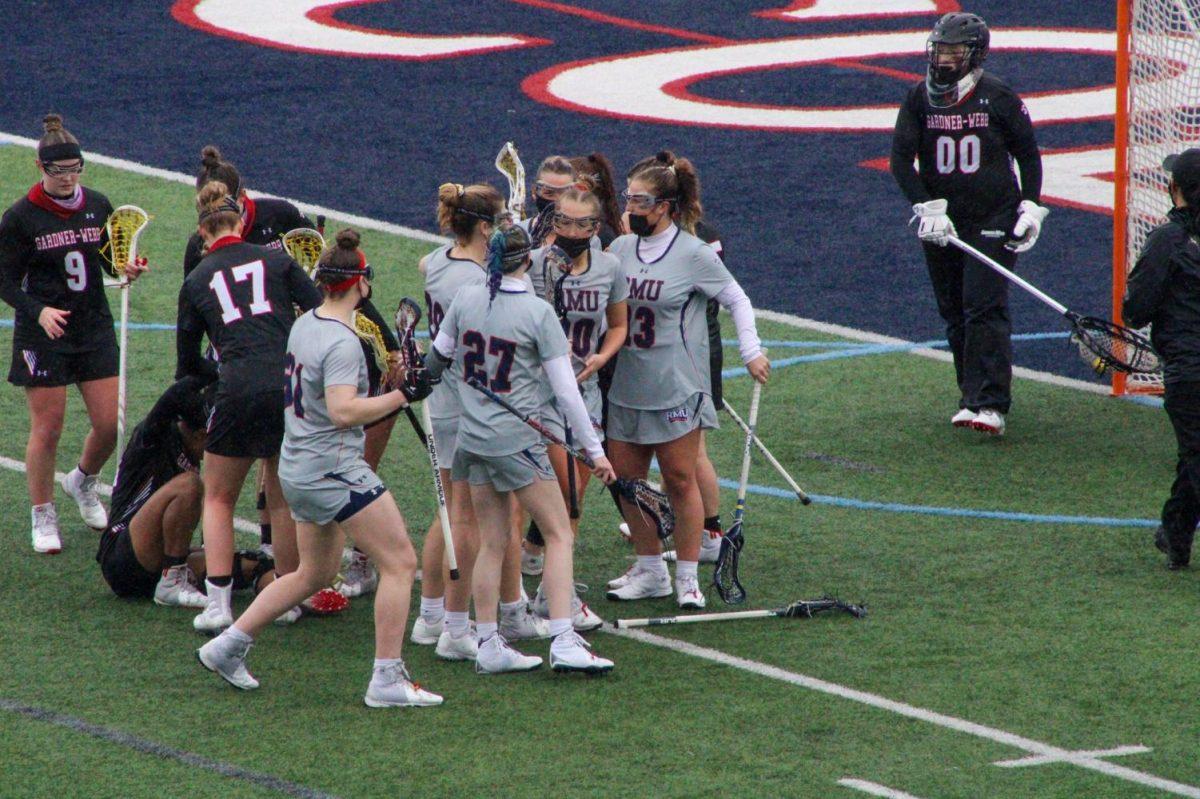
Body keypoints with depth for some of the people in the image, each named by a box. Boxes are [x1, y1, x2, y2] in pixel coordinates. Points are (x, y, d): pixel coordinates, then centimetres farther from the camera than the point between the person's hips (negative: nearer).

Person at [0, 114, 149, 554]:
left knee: (110, 424, 1)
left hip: (95, 330, 4)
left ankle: (83, 482, 32)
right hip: (43, 336, -4)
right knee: (47, 429, -1)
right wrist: (39, 311, -24)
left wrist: (126, 269, -10)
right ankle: (42, 516, 15)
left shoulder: (98, 205, 3)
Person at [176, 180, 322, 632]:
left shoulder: (196, 281, 11)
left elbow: (188, 363, 18)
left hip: (239, 392, -1)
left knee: (218, 498, 14)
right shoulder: (276, 261, 10)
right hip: (294, 385, 1)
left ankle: (217, 604, 3)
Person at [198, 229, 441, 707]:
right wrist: (402, 395, -27)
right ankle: (387, 680, -5)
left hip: (298, 468, 10)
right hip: (335, 471, -10)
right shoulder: (341, 343, -20)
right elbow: (344, 411, -31)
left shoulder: (304, 325, 8)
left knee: (315, 574, 22)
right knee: (400, 563, -4)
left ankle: (228, 647, 25)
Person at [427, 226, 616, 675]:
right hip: (516, 440, -6)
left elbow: (436, 359, 17)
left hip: (472, 436, 6)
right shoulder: (538, 313, -12)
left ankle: (489, 646, 14)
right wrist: (595, 451, -4)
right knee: (559, 535, 1)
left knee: (492, 543, 13)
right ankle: (563, 643, -9)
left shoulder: (466, 300, 1)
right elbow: (566, 391, -11)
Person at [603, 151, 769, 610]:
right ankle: (650, 570, 19)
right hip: (626, 388, 5)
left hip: (676, 388, -5)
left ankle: (687, 578, 10)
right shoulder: (620, 249, 5)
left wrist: (751, 352, -3)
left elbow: (737, 299, 2)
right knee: (624, 478, 6)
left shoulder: (693, 254, -8)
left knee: (680, 480, 1)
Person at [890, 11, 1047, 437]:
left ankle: (990, 405, -17)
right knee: (955, 316, 8)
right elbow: (901, 159, -3)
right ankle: (972, 396, 20)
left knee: (986, 309, -13)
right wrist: (927, 208, -14)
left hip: (993, 219, -3)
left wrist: (1031, 206, -1)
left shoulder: (998, 97, -4)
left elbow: (1028, 153, 7)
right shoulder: (919, 99, 1)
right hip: (941, 222, 3)